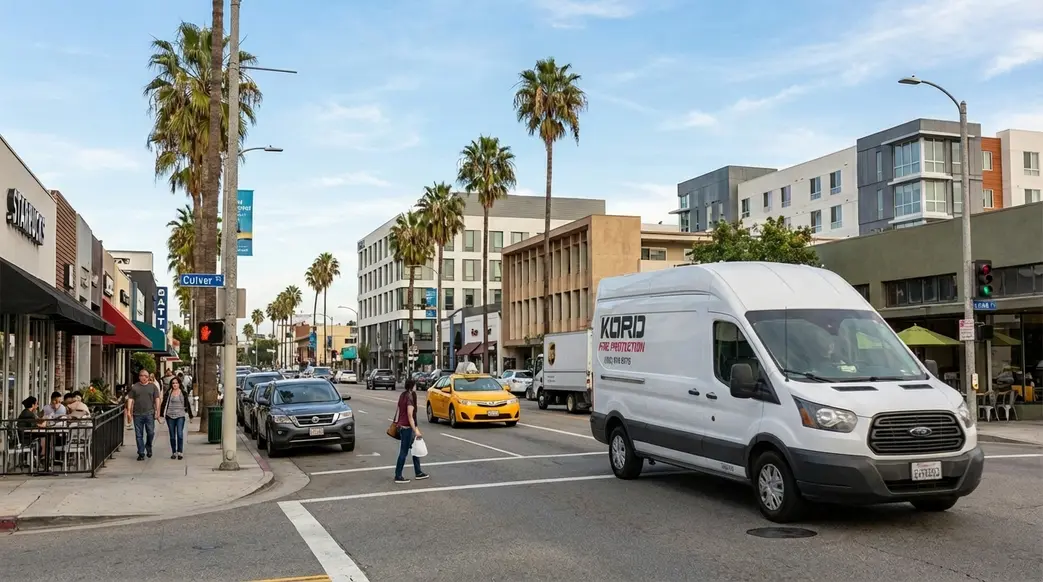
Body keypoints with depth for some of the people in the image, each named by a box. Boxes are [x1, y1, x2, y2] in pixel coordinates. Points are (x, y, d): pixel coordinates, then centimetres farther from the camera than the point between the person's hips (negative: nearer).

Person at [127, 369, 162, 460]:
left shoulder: (153, 386, 8)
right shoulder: (134, 387, 8)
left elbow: (157, 399, 5)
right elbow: (130, 399, 6)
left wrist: (157, 412, -2)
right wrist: (129, 411, -3)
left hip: (149, 414, -1)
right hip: (137, 414, 1)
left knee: (151, 432, -4)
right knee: (139, 435, 3)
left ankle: (148, 447, 23)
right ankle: (141, 453, 11)